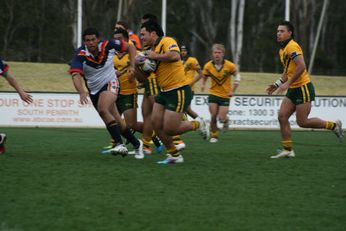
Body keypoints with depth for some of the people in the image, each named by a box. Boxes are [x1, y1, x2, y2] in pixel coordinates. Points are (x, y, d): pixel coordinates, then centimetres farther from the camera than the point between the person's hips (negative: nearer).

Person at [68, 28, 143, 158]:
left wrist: (132, 67, -10)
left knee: (103, 110, -31)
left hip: (110, 84, -3)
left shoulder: (108, 45, -15)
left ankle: (119, 144, -34)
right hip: (94, 91, 3)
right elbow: (76, 75, -33)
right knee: (116, 120, 11)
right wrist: (82, 92, -51)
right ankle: (136, 144, 31)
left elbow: (130, 47, 1)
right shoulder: (80, 56, -19)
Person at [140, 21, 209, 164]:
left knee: (169, 129, -9)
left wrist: (155, 56, -23)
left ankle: (198, 125, 15)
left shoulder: (167, 42, -13)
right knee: (156, 124, 3)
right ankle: (174, 155, 17)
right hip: (164, 92, 9)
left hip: (178, 91, -9)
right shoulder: (152, 50, 13)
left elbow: (175, 56, -35)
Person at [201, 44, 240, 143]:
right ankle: (214, 136, 12)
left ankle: (226, 120, 30)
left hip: (225, 95, -1)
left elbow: (237, 75, 3)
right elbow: (204, 77, 8)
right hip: (213, 94, 1)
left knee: (221, 119, -7)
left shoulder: (230, 66, -13)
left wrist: (233, 90, -3)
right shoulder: (208, 66, -9)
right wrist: (203, 84, -14)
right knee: (213, 117, -7)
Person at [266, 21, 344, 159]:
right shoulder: (282, 49, 16)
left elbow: (301, 66, -26)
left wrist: (287, 83, -25)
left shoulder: (292, 46, -15)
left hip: (303, 88, -9)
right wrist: (277, 84, 15)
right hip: (293, 89, 9)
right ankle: (287, 150, 0)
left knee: (302, 122, -8)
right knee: (282, 116, -2)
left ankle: (333, 125, 10)